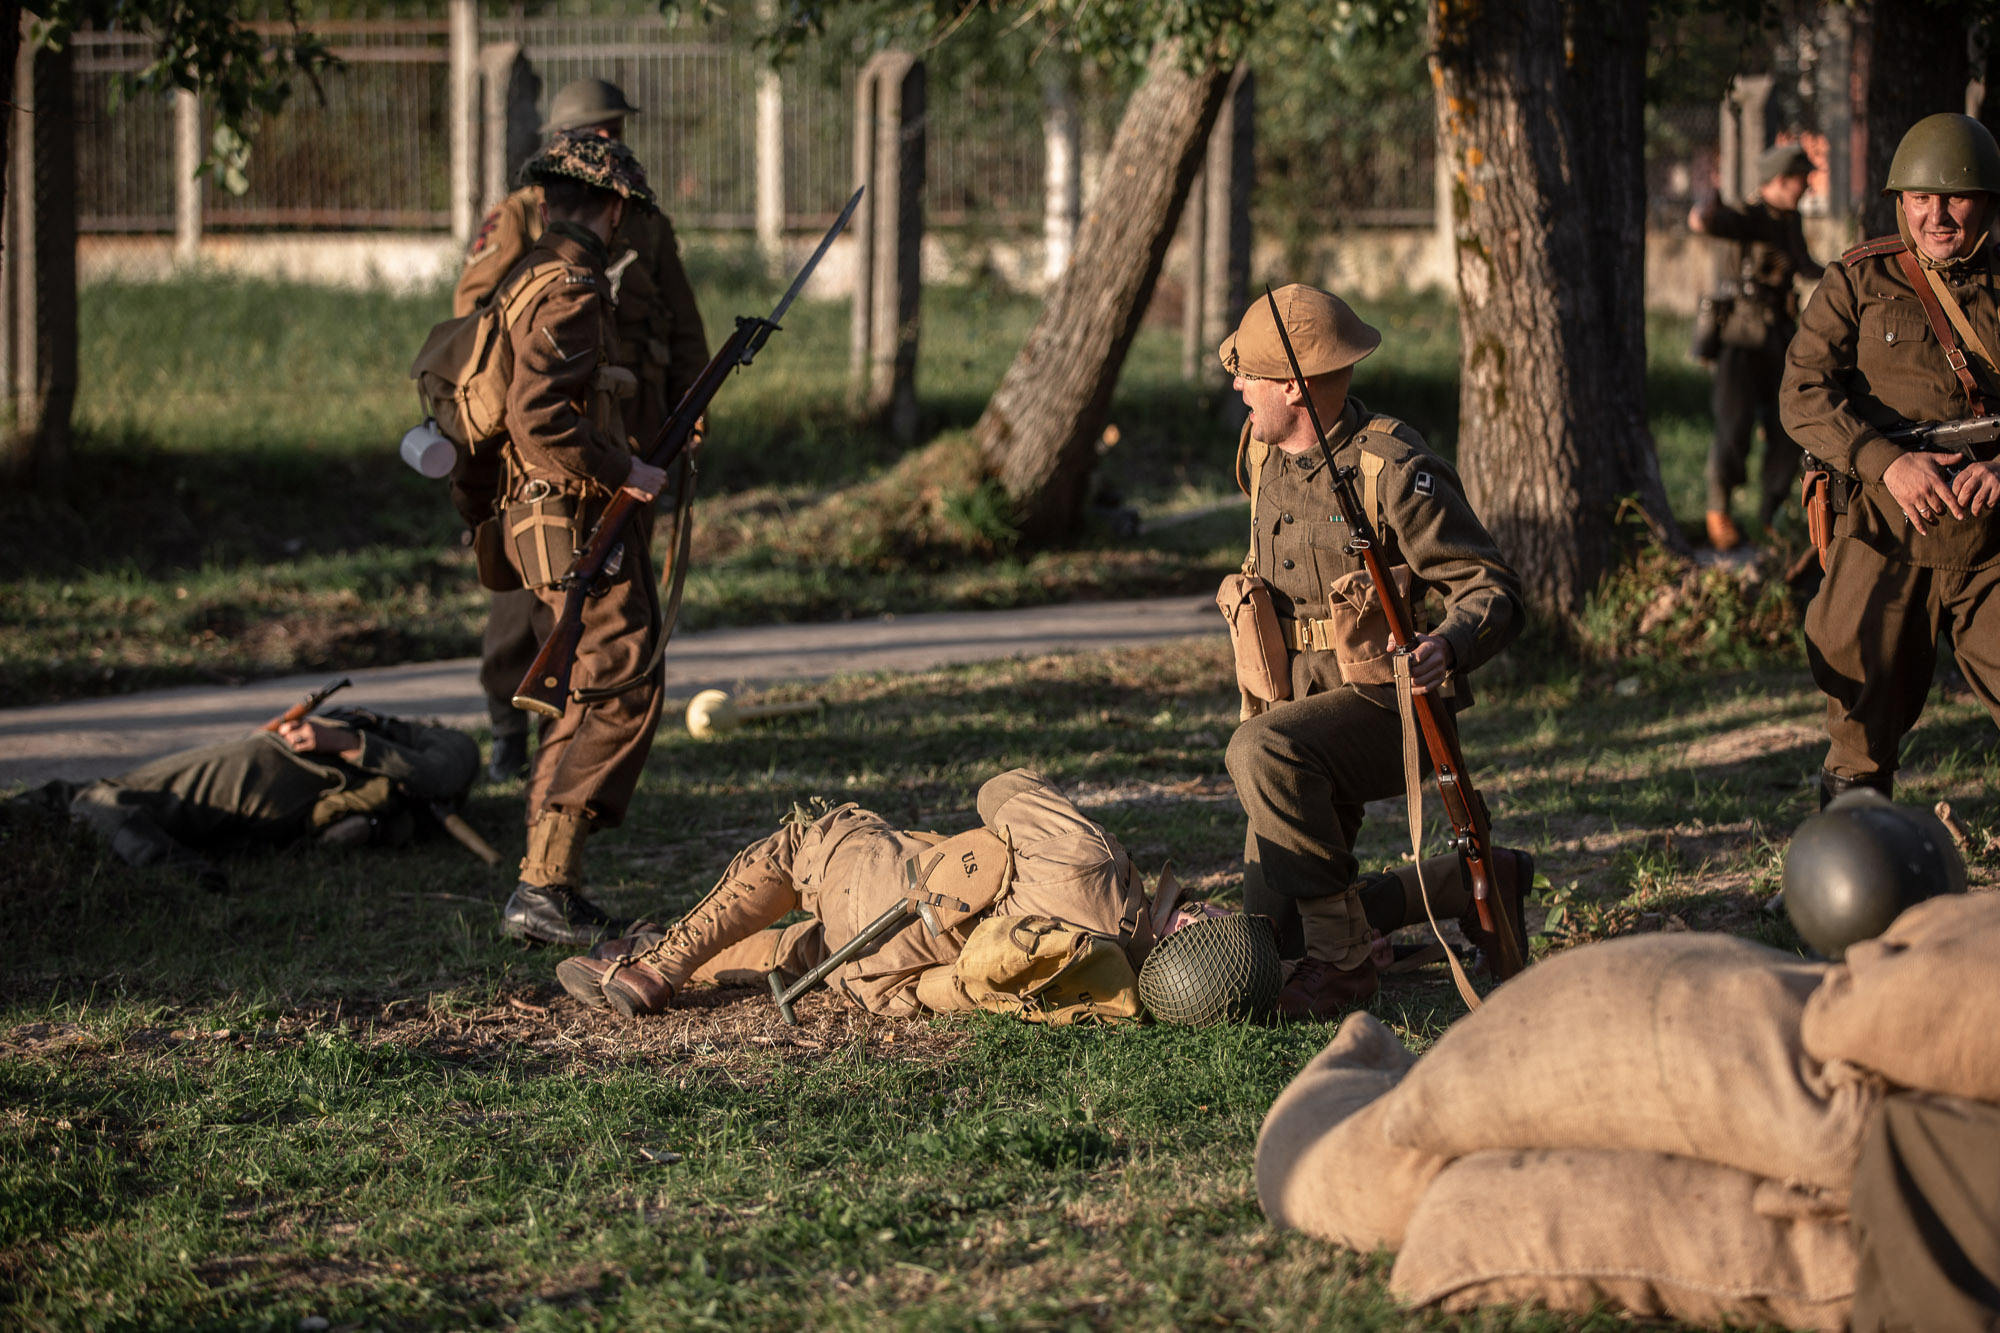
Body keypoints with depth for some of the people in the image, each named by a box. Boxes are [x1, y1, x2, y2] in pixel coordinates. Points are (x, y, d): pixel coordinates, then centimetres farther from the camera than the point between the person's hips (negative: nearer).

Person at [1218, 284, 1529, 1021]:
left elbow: (1492, 588, -20)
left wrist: (1449, 646, -41)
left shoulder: (1393, 470, -19)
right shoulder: (1263, 450, 5)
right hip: (1302, 709, 8)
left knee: (1263, 750, -37)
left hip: (1385, 709, -8)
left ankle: (1343, 958, -25)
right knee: (1268, 932, 5)